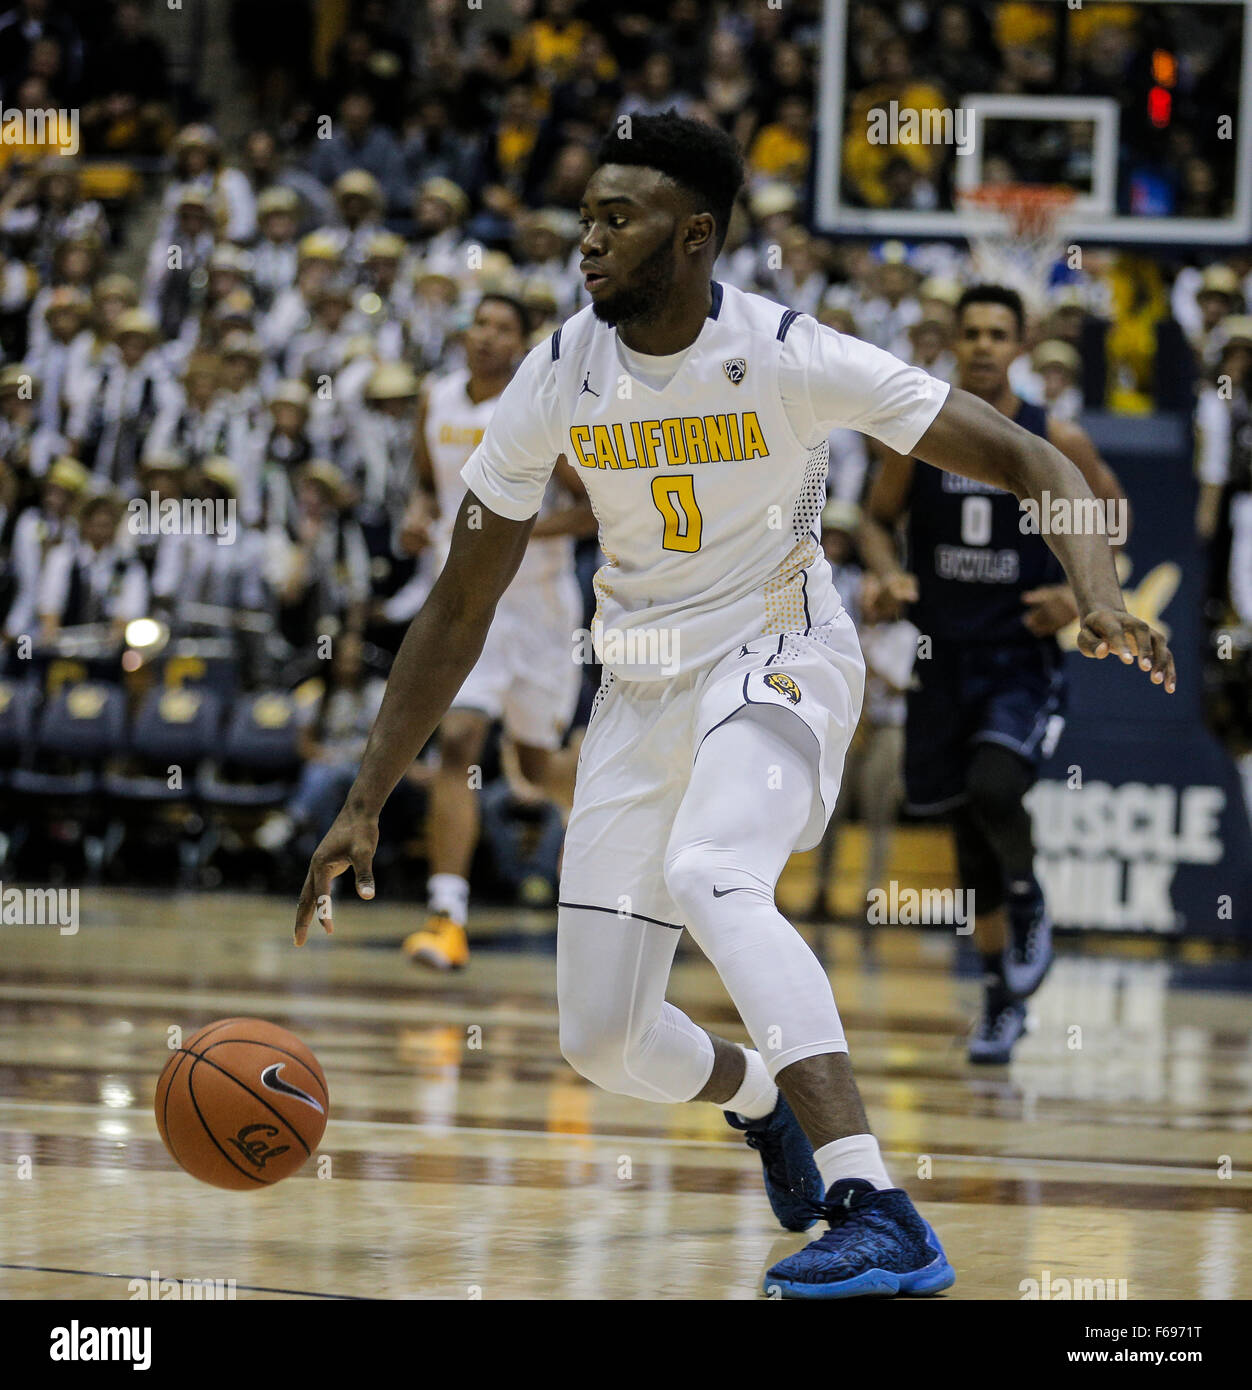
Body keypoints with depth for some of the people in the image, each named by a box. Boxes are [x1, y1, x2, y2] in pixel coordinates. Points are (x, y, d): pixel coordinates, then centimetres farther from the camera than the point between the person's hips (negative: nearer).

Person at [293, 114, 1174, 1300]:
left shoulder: (792, 358, -19)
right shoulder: (558, 381, -8)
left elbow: (1033, 465, -16)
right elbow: (459, 610, 0)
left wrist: (1097, 590, -36)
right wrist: (364, 804, -4)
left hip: (778, 656, -5)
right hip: (642, 687, 5)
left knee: (710, 875, -37)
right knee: (601, 1042, 3)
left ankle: (881, 1218, -42)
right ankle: (763, 1098, 40)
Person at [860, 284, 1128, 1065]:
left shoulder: (1056, 442, -7)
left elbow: (1109, 509, 8)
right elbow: (879, 518, 10)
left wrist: (1080, 591, -7)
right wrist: (889, 573, -10)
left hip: (1024, 657, -3)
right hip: (945, 656, 3)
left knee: (995, 788, -27)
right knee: (969, 829, 10)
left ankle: (1029, 905, 6)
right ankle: (1003, 999, 26)